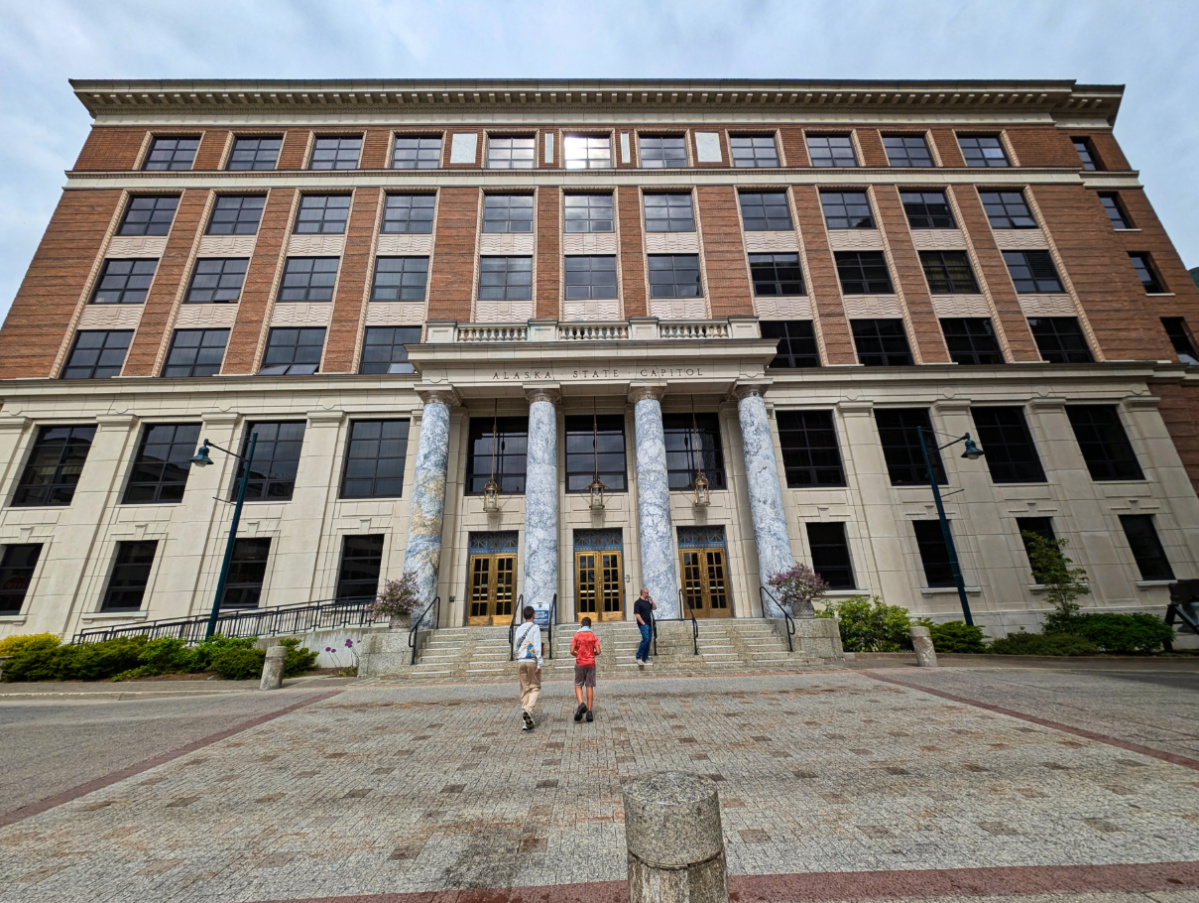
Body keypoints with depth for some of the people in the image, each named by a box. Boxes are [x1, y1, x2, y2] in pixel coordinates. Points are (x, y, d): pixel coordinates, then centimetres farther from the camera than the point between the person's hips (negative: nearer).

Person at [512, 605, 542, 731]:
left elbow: (515, 649, 14)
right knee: (535, 688, 7)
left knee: (525, 690, 8)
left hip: (521, 662, 4)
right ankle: (528, 709, -18)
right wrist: (539, 664, -13)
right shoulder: (535, 628, -5)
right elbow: (537, 646, -13)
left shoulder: (518, 629, 10)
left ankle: (528, 722, 6)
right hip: (532, 661, -4)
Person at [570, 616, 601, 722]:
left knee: (578, 685, 8)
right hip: (591, 664, 1)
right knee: (590, 687, 7)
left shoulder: (576, 636, -2)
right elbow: (598, 652, -5)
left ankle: (581, 704, -15)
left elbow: (572, 651, -8)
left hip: (580, 664, -1)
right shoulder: (594, 636, 0)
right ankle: (589, 712, 6)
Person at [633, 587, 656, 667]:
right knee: (645, 639, -20)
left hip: (649, 624, 8)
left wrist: (652, 600, 5)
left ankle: (645, 658, 15)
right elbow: (636, 614, -12)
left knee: (648, 641, 8)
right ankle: (638, 658, -13)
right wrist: (643, 623, -15)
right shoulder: (638, 602, -7)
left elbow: (655, 608, 17)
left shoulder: (648, 602, 17)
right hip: (643, 624, -8)